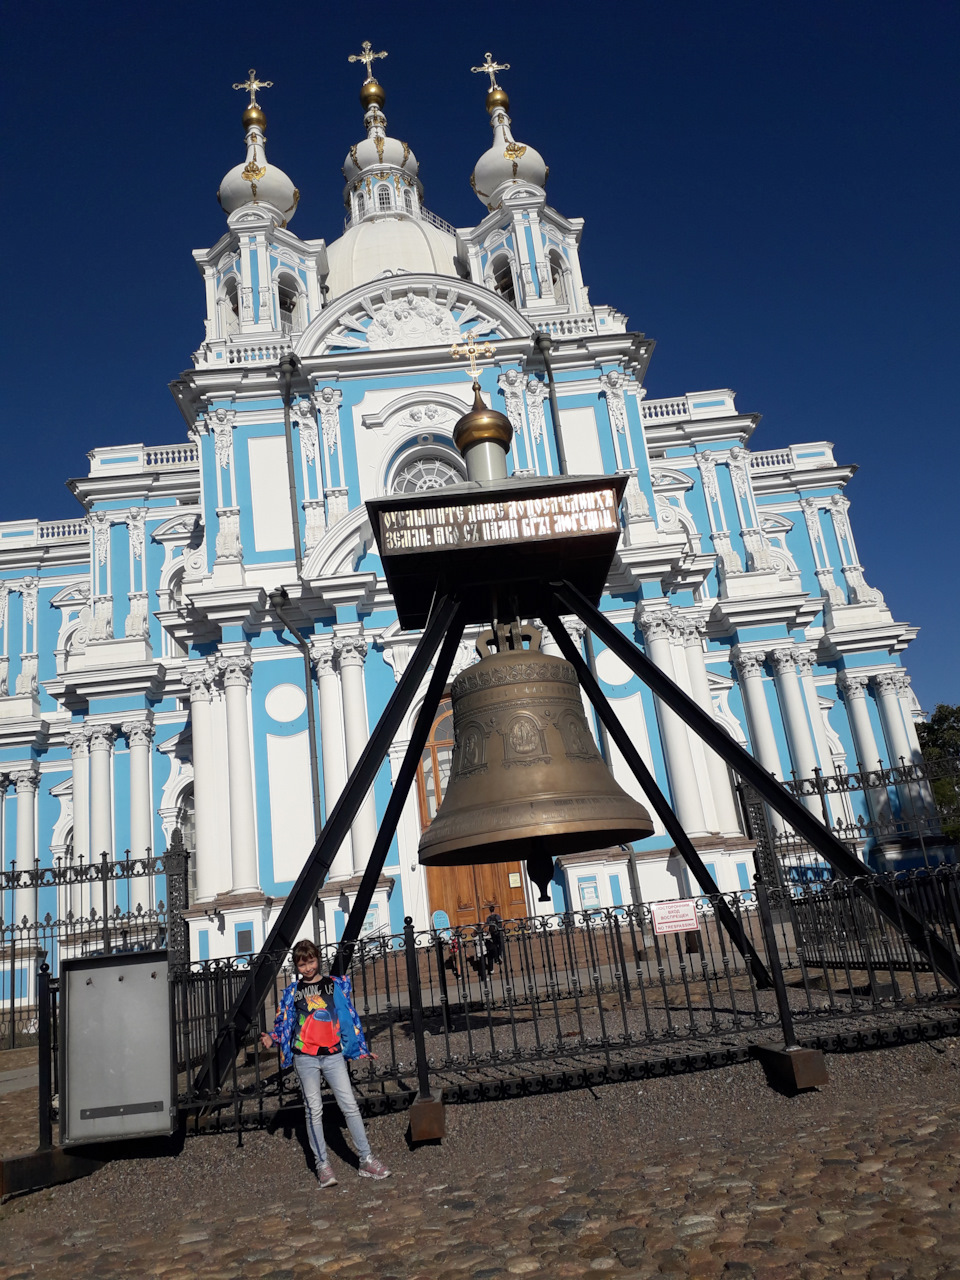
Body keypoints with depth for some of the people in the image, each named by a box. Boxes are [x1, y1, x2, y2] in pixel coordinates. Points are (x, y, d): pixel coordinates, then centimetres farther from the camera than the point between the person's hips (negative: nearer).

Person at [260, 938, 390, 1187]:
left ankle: (366, 1160, 4)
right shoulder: (292, 991, 8)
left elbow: (350, 1016, 8)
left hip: (333, 1054, 0)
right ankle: (322, 1164, 9)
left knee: (350, 1105, -2)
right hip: (305, 1057, 0)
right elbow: (284, 1023, 13)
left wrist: (361, 1048, 8)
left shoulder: (336, 984, 6)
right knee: (314, 1109, 0)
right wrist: (271, 1038, -7)